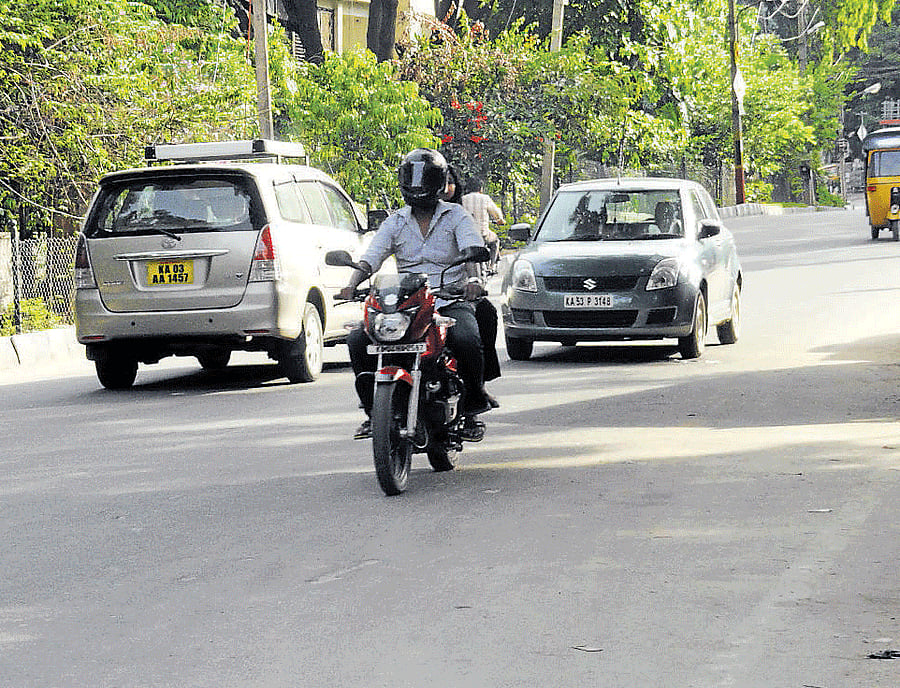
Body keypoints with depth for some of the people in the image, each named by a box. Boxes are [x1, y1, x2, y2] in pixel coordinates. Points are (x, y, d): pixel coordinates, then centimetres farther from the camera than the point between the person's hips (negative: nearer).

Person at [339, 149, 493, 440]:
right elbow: (371, 256, -1)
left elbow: (472, 248, -14)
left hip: (450, 302, -3)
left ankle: (472, 411, -12)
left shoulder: (456, 216, 5)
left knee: (467, 340, -35)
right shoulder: (395, 222, 13)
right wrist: (353, 284, -22)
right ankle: (374, 410, -2)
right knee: (357, 340, -18)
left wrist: (473, 278, -37)